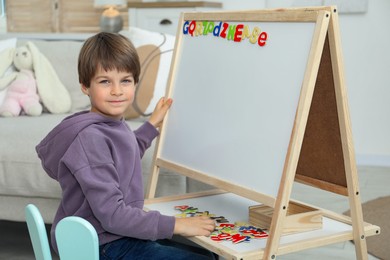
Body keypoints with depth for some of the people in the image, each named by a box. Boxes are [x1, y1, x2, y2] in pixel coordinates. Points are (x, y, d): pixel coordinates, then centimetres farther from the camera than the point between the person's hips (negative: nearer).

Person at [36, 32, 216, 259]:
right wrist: (174, 224, -21)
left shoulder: (115, 124, 4)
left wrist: (152, 125, 24)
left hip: (122, 237, 9)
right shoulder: (90, 137, -22)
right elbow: (111, 215, -26)